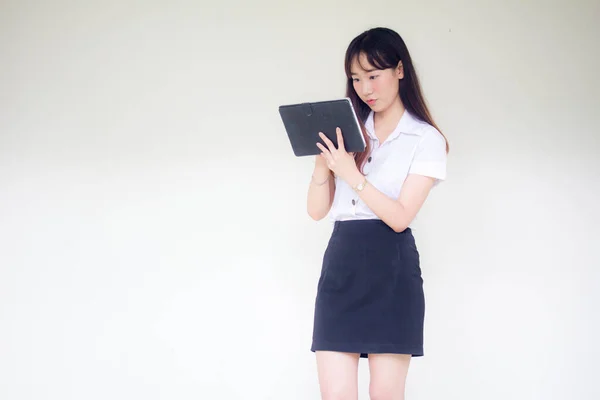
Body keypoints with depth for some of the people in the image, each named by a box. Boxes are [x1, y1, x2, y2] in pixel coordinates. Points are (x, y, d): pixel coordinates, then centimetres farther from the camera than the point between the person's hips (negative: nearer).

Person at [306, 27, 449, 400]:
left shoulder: (426, 139, 3)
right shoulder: (348, 132, 15)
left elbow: (400, 216, -9)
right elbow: (317, 210, 11)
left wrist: (351, 173, -15)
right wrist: (323, 160, -5)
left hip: (391, 268, -3)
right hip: (340, 264, 4)